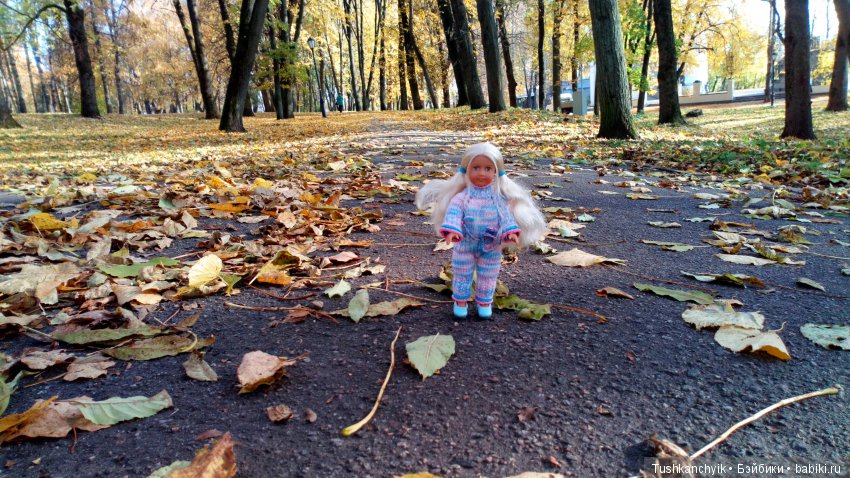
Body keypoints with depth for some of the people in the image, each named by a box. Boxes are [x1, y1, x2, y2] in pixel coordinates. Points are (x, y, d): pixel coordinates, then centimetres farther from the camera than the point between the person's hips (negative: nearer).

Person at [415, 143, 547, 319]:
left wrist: (510, 231, -29)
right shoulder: (462, 197, -11)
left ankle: (484, 302, 36)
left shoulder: (498, 198, -6)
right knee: (462, 275, 15)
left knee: (487, 277, 16)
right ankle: (460, 301, 34)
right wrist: (451, 229, -37)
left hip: (491, 247, 1)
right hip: (465, 245, -1)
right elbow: (454, 213, -19)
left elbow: (506, 215, -11)